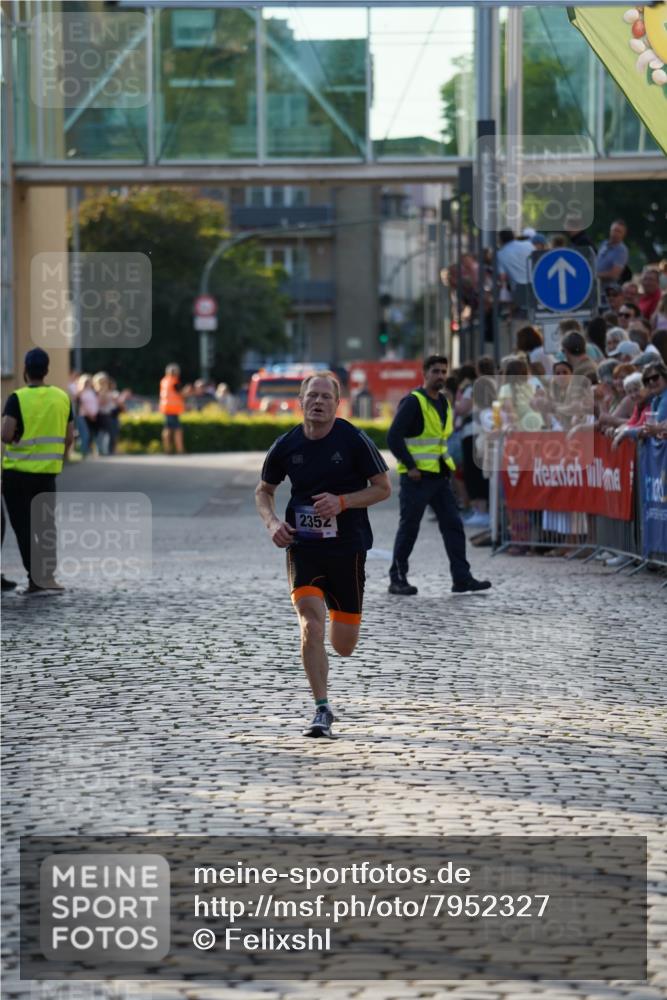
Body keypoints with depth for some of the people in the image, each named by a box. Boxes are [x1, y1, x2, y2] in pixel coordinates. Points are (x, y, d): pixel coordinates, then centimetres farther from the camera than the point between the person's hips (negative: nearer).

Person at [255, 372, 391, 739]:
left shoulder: (354, 440, -7)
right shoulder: (286, 445, 0)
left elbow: (383, 488, -1)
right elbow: (264, 490, 15)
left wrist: (342, 502, -16)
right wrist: (272, 522, -5)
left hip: (347, 546, -1)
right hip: (302, 544, 1)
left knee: (344, 646, 5)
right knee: (311, 622, -20)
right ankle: (322, 710, -11)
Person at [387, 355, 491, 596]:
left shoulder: (443, 402, 14)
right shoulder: (413, 402, -12)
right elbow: (393, 437, -18)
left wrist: (446, 464, 15)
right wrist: (410, 466, -18)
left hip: (440, 476, 8)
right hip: (417, 477, -8)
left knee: (453, 526, 2)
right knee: (408, 529, -1)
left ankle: (462, 578, 3)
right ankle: (397, 579, 8)